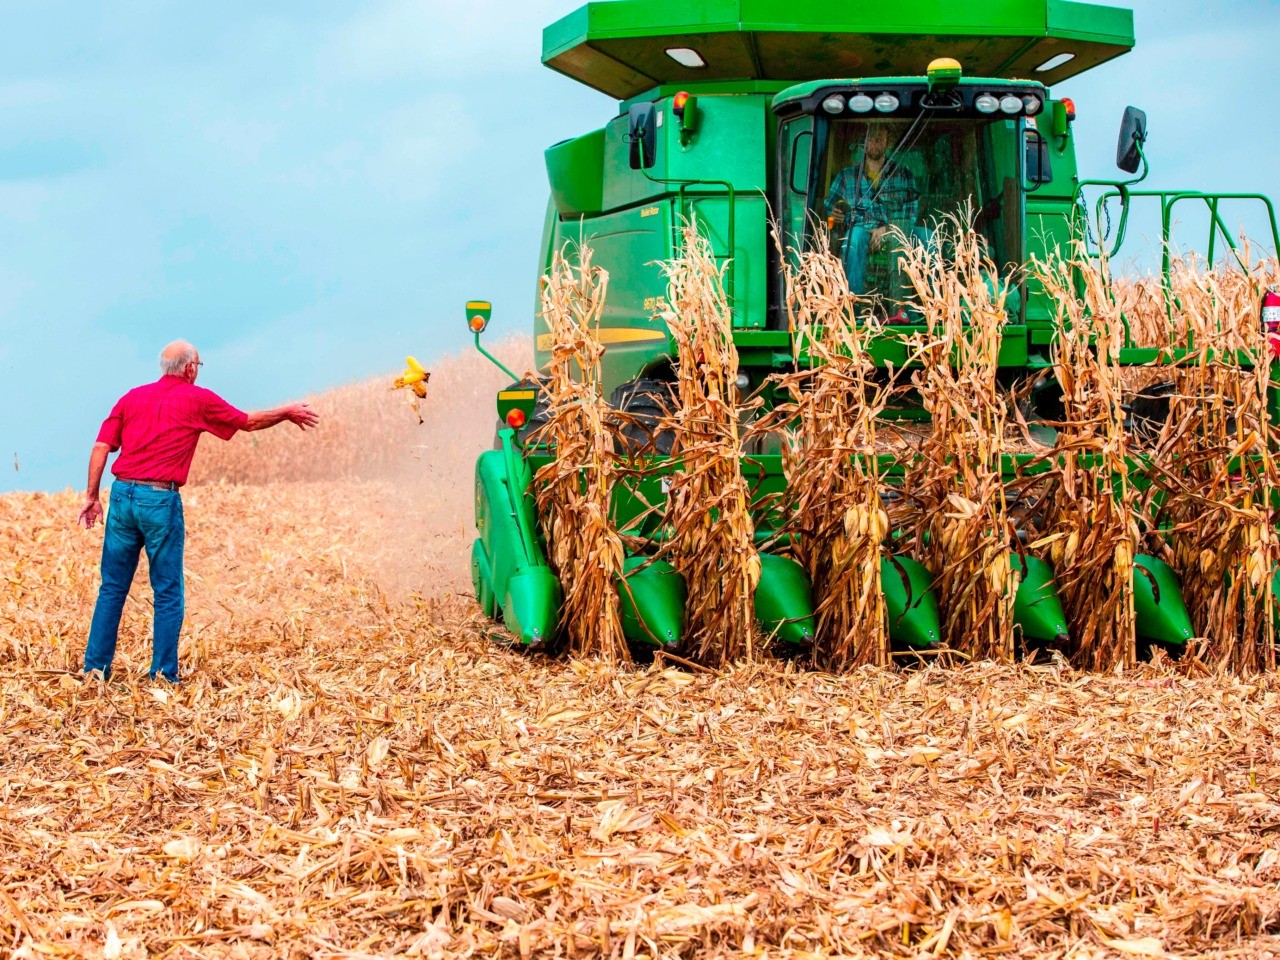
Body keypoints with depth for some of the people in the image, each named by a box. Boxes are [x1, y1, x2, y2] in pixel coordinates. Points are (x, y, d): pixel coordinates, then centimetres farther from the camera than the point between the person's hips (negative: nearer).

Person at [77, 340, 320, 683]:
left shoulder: (133, 397, 12)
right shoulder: (198, 399, 2)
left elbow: (101, 447, 6)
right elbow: (249, 422, 13)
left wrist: (92, 495, 9)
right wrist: (288, 413, 29)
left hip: (122, 493, 4)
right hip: (161, 500, -4)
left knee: (113, 588, 11)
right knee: (168, 594, 4)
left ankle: (95, 668, 10)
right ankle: (164, 675, 4)